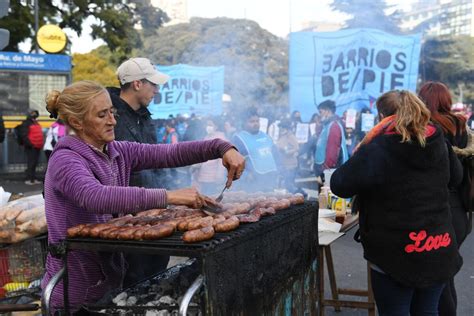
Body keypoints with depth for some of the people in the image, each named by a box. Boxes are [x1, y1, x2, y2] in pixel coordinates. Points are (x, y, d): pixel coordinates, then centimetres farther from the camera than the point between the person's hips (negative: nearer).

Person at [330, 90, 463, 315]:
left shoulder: (376, 149, -17)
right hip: (438, 250, 5)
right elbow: (455, 177, 19)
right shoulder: (438, 142, 2)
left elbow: (339, 185, -12)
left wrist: (357, 157, 3)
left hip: (395, 253, -5)